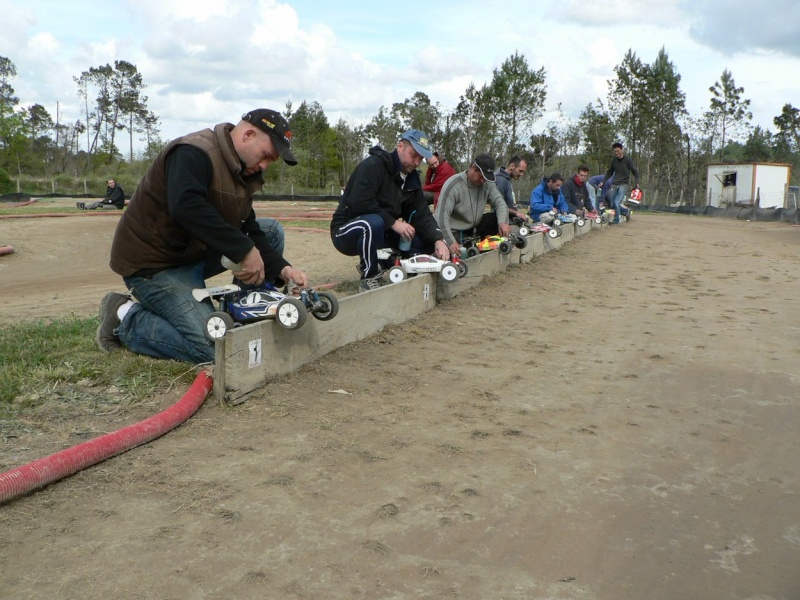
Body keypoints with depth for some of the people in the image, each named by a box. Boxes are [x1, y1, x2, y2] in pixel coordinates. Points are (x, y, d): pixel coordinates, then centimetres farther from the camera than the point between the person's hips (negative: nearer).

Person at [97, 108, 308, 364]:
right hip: (154, 263, -9)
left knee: (272, 232, 1)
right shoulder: (193, 153, -21)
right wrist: (244, 250, -40)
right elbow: (186, 208, -39)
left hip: (196, 253, 9)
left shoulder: (241, 171, 8)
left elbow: (249, 231, 2)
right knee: (213, 348, -21)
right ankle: (126, 317, -2)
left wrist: (281, 270, -14)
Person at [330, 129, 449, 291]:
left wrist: (438, 240, -20)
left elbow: (422, 214, -2)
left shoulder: (412, 179, 6)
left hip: (381, 231, 7)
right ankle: (369, 277, -18)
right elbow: (360, 204, -29)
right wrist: (394, 223, -26)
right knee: (374, 223, -40)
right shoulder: (373, 165, -18)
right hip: (347, 231, -7)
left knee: (428, 238, -7)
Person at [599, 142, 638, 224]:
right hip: (615, 185, 5)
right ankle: (627, 211, 27)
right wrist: (603, 182, 12)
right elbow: (609, 172, 19)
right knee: (613, 205, 3)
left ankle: (616, 220, -2)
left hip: (624, 184, -5)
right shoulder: (614, 160, 7)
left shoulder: (627, 160, -5)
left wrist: (637, 182, -11)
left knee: (617, 203, -18)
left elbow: (635, 171, 0)